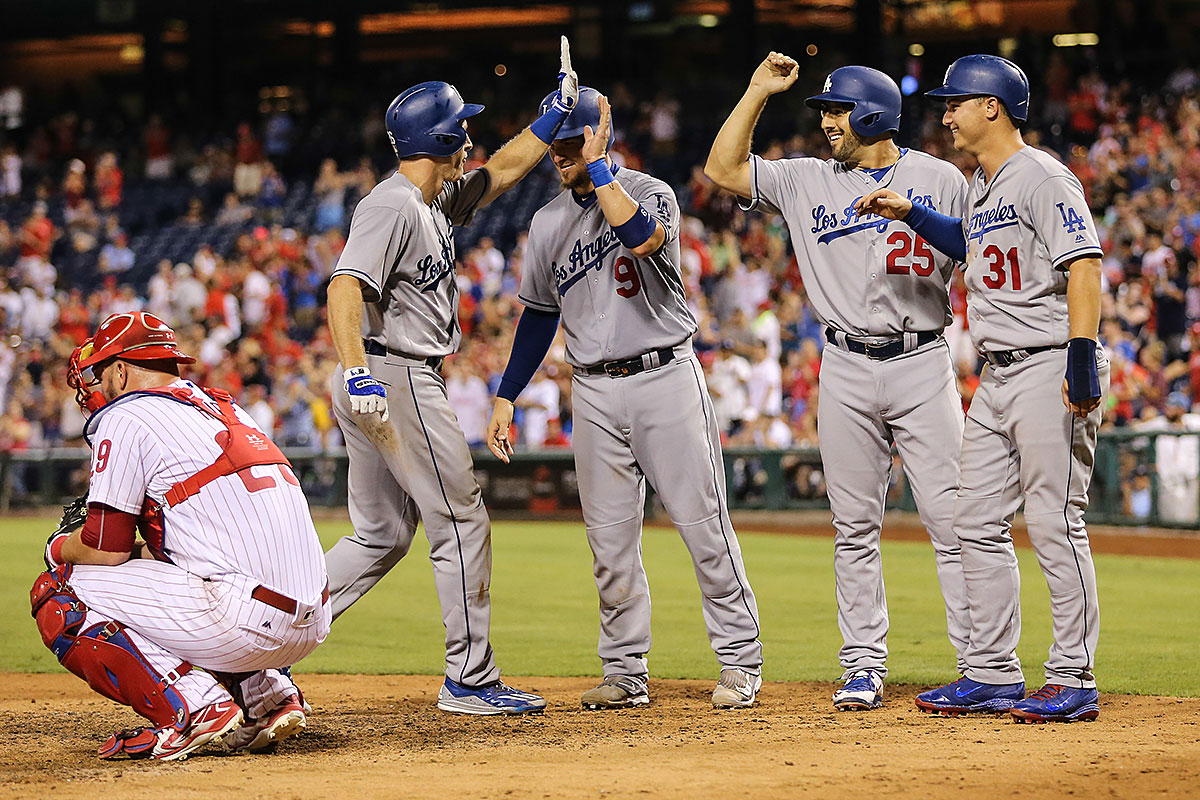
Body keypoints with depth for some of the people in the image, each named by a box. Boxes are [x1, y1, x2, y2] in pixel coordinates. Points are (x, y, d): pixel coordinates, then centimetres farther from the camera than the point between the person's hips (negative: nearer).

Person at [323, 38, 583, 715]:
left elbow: (504, 170, 31)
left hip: (378, 384, 11)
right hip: (400, 380, -11)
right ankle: (470, 681, 2)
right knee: (462, 524, -3)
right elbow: (346, 287, -27)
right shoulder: (392, 208, -15)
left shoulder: (437, 201, 15)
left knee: (381, 536, 13)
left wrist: (558, 112, 24)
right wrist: (357, 372, -39)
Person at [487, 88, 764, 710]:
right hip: (594, 391, 5)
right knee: (609, 540, 3)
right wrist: (506, 395, 12)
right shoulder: (548, 222, 11)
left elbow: (641, 237, -30)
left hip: (666, 377, -5)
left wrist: (598, 167, -21)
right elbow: (539, 314, 19)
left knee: (702, 521, -4)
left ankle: (739, 659, 4)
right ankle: (625, 673, 10)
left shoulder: (651, 193, -5)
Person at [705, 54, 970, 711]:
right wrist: (758, 91, 4)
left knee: (951, 520, -6)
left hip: (922, 365, -3)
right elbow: (724, 168, 6)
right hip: (845, 373, 3)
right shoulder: (809, 182, 10)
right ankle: (864, 665, 10)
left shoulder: (940, 181, 3)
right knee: (854, 527, 4)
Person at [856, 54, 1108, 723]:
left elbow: (1084, 265, -21)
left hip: (1052, 371, -10)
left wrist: (1081, 357, -29)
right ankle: (995, 677, 15)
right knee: (979, 525, 9)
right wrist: (911, 215, 26)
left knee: (1056, 524, -9)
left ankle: (1075, 681, -5)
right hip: (998, 377, 10)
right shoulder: (980, 187, 16)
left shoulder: (1043, 178, -12)